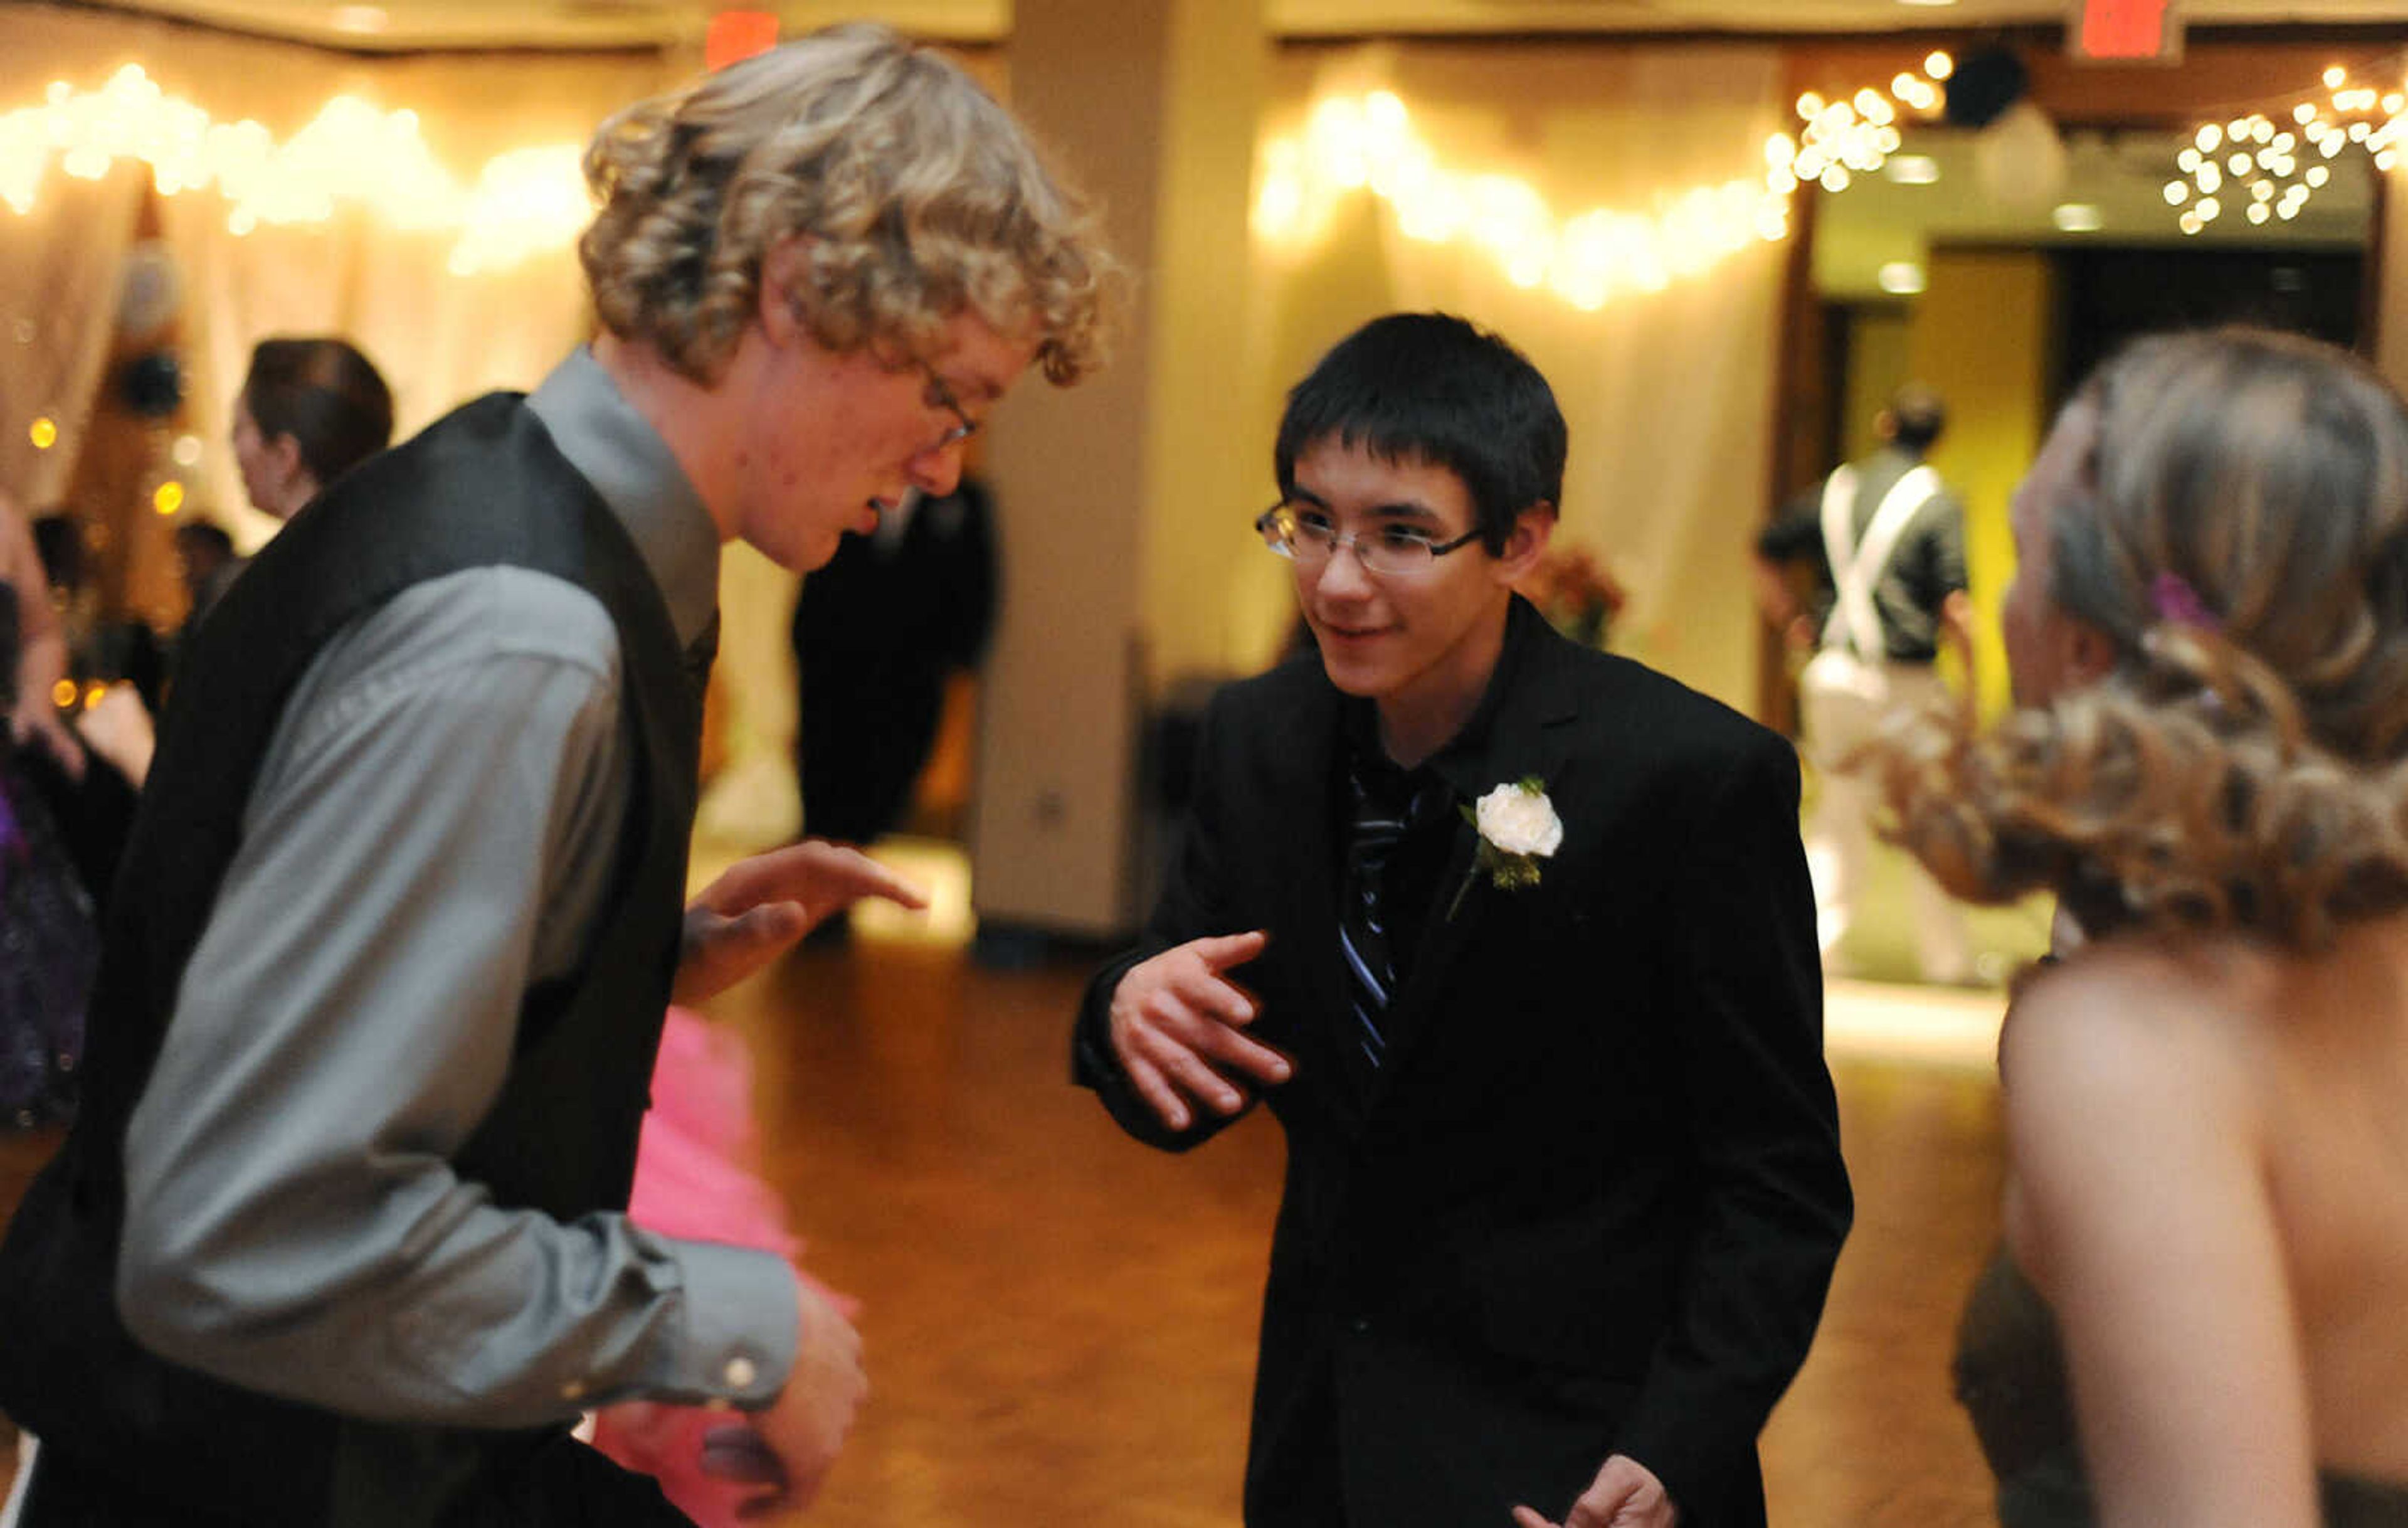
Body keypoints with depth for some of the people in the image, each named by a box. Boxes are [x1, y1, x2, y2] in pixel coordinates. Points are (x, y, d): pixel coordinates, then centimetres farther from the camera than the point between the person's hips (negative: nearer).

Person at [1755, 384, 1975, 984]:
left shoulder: (1835, 490, 7)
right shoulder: (1938, 505, -7)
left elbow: (1766, 558, 11)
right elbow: (1954, 605, -13)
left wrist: (1793, 624, 19)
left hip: (1832, 672, 4)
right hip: (1905, 679, -4)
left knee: (1840, 813, 14)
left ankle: (1815, 938, 5)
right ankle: (1947, 957, 15)